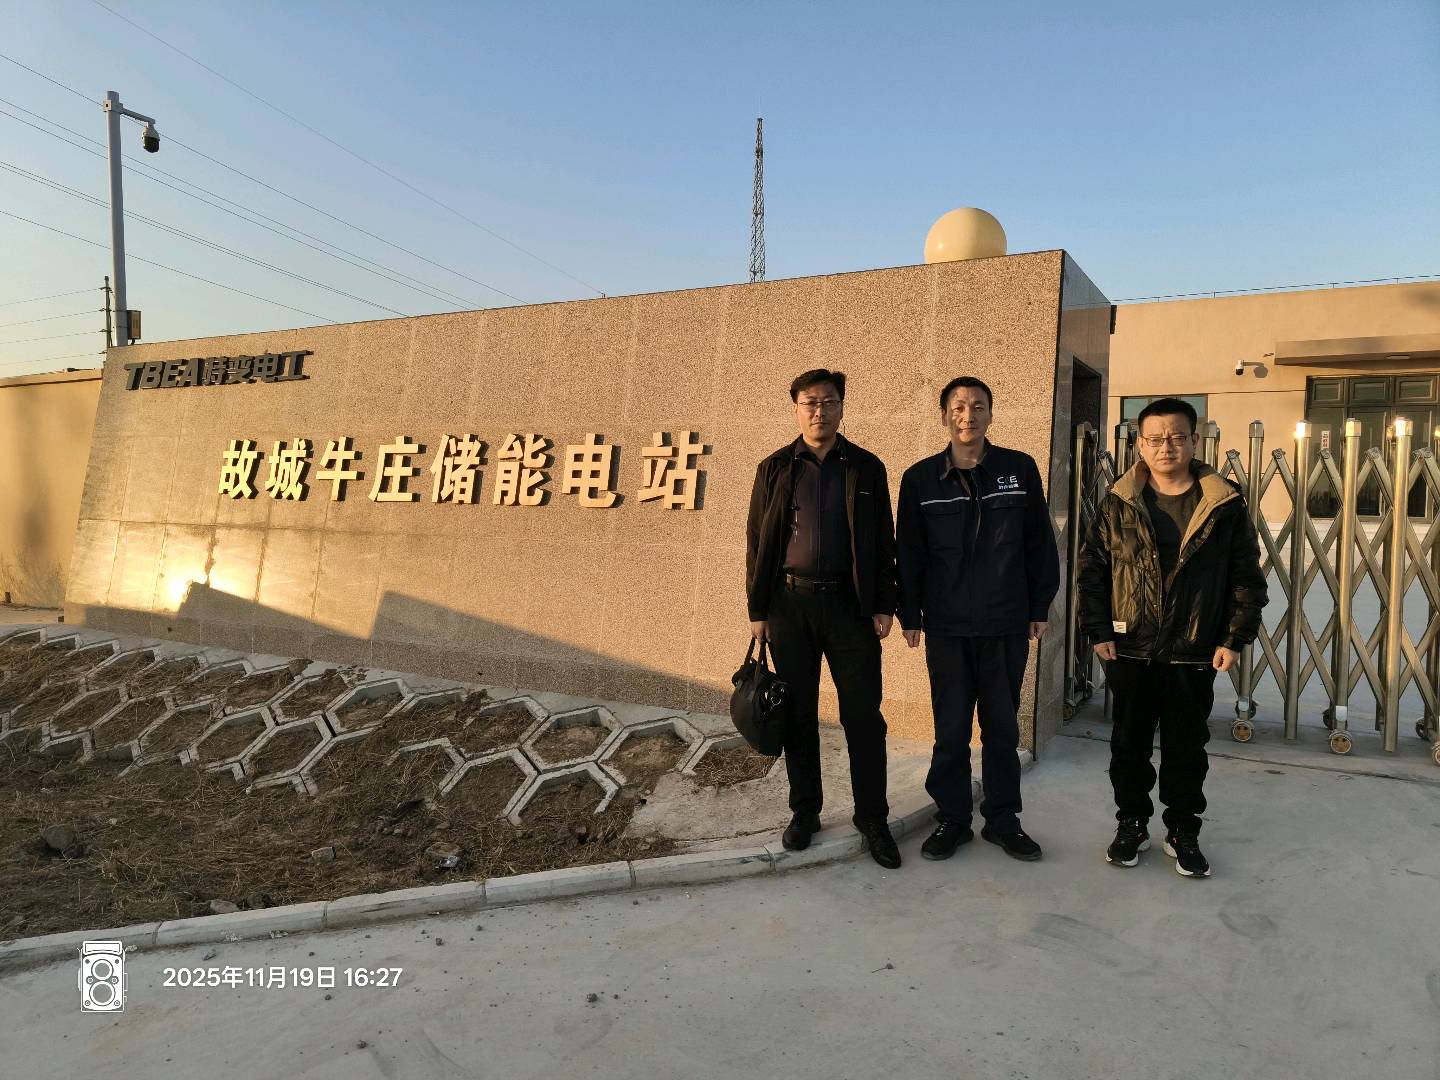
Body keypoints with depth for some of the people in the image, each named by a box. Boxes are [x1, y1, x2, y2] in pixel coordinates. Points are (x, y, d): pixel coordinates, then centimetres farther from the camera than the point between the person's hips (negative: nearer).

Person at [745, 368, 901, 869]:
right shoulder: (775, 469, 6)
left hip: (850, 603, -1)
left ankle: (872, 818, 15)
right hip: (790, 602, 1)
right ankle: (804, 812, 22)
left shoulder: (867, 468, 5)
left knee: (863, 715, 2)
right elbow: (757, 541, 5)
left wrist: (884, 605, -2)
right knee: (798, 714, 8)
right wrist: (757, 610, 1)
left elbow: (884, 542, 5)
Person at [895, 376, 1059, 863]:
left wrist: (1040, 606, 4)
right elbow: (909, 553, 4)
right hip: (946, 626, 0)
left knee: (1002, 726, 10)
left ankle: (1002, 818, 24)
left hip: (1007, 624, 1)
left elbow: (1039, 543, 6)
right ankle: (952, 818, 21)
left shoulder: (1020, 469, 1)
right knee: (951, 728, 7)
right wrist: (909, 615, 1)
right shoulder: (921, 478, 1)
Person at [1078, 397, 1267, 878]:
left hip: (1195, 653, -1)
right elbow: (1092, 568, 0)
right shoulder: (1118, 503, -2)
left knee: (1187, 747, 11)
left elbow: (1247, 576, 0)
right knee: (1130, 743, 12)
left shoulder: (1225, 504, -3)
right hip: (1129, 649, 1)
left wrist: (1234, 638, -5)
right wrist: (1098, 631, -5)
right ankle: (1131, 824, 28)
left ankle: (1183, 832, 26)